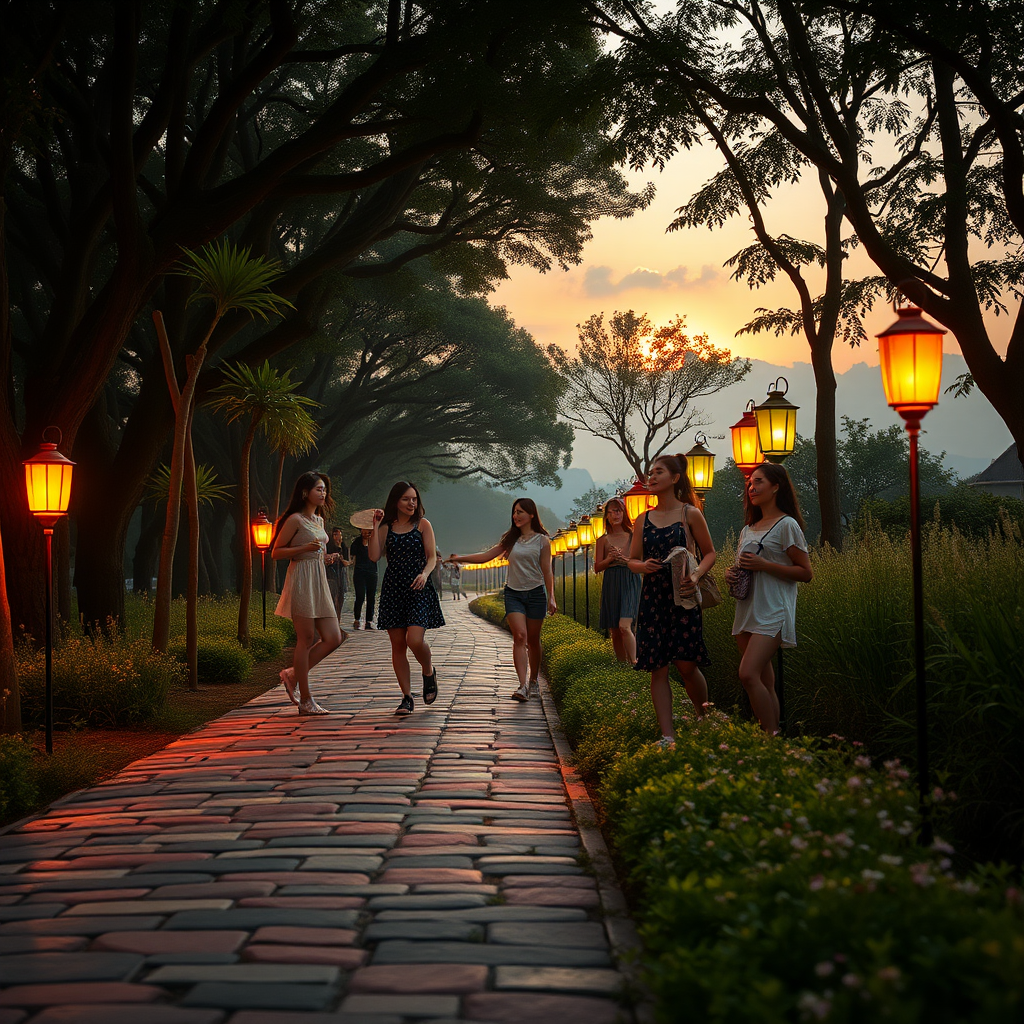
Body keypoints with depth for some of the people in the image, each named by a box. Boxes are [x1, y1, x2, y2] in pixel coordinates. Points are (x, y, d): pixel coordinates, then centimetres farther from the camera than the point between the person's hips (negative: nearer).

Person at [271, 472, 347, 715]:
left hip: (319, 582, 8)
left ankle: (293, 674, 17)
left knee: (333, 638, 1)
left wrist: (326, 558, 8)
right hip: (301, 580, -8)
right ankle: (305, 701, 0)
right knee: (306, 639, -6)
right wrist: (305, 548, -18)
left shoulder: (319, 520, 18)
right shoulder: (295, 519, -6)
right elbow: (276, 552, -7)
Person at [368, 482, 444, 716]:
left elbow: (432, 556, -1)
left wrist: (424, 573, -20)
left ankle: (428, 671, 15)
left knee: (415, 639, -18)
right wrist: (376, 526, -7)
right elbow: (374, 556, -3)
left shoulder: (423, 525, 4)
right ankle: (407, 698, 9)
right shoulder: (386, 527, 8)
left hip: (418, 589, -2)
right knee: (397, 644, 2)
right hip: (393, 589, 3)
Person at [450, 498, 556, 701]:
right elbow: (486, 556, 11)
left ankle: (533, 679, 24)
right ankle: (522, 685, -22)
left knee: (533, 639, 5)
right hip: (513, 593, 1)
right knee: (519, 636, -14)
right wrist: (460, 558, 3)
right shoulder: (511, 539, 11)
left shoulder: (542, 540, 2)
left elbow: (547, 571, 1)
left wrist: (551, 597, -5)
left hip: (536, 593, -1)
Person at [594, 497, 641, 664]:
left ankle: (634, 662, -14)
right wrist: (610, 559, -9)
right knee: (614, 631, 4)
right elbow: (597, 567, 8)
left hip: (630, 583, -3)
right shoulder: (603, 540, 9)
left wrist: (624, 559, -12)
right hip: (611, 585, 3)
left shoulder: (634, 536, 5)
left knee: (624, 626, -20)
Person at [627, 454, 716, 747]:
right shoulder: (643, 520, 10)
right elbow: (632, 559, 15)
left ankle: (705, 721, 22)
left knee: (686, 664, -3)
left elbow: (710, 553, 4)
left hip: (683, 597, -3)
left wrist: (696, 575, -15)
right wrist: (642, 566, -8)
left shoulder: (690, 514, 0)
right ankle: (667, 736, 1)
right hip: (652, 597, 4)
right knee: (657, 667, -1)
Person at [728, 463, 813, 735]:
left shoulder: (786, 525, -3)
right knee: (764, 683, 6)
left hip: (773, 611, -8)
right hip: (747, 611, 8)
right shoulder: (748, 530, 19)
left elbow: (805, 573, -8)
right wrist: (731, 574, 7)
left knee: (748, 675, -21)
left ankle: (773, 736, -17)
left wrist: (763, 564, -15)